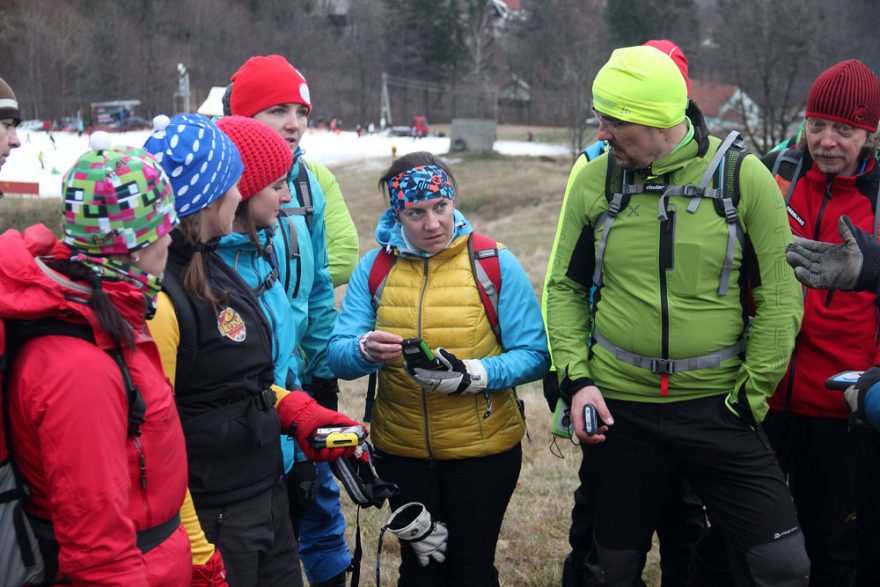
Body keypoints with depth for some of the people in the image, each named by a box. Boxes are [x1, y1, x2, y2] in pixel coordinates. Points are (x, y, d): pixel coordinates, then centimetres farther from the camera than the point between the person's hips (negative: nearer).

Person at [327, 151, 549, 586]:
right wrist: (365, 350, -29)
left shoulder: (495, 263, -9)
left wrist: (472, 374, -29)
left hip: (483, 448, -2)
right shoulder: (374, 267, -2)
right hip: (401, 450, 2)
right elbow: (338, 355, -6)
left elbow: (533, 355, -12)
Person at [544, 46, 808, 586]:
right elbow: (566, 287, 6)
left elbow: (779, 297, -3)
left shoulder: (742, 176, -7)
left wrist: (752, 395, -5)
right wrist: (576, 378, -5)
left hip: (717, 407, -1)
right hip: (619, 409, 2)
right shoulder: (595, 181, -2)